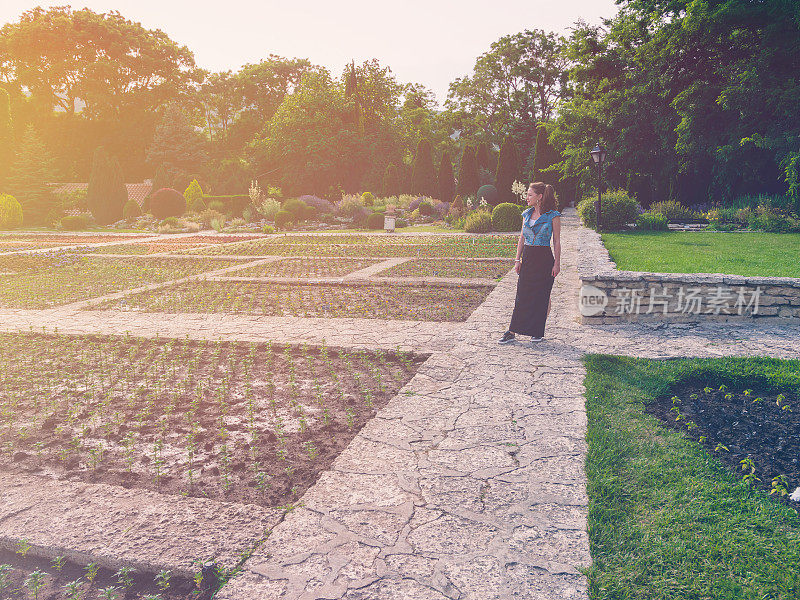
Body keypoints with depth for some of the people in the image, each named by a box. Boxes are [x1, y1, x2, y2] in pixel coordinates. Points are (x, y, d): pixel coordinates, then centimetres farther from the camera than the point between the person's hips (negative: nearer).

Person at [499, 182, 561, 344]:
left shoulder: (553, 215, -4)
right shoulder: (527, 213, 10)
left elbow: (557, 241, -3)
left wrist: (557, 264, -7)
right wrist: (518, 259, 7)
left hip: (544, 258, -4)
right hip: (527, 257, 4)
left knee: (542, 296, 2)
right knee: (522, 294, 3)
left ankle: (537, 332, 15)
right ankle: (512, 332, 5)